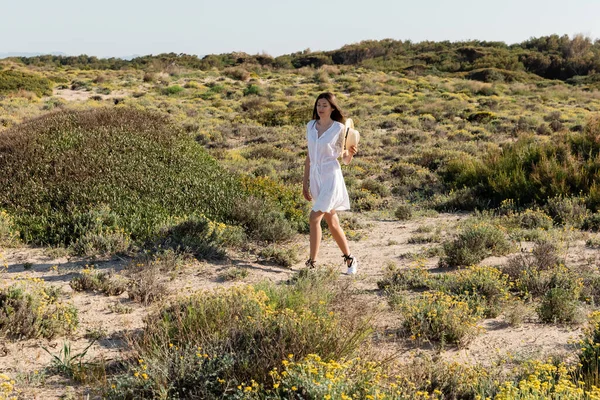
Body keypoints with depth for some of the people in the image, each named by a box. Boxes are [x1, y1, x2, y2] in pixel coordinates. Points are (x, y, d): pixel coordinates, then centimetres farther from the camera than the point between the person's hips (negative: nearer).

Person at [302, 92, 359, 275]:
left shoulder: (339, 128, -6)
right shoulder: (310, 126, 8)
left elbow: (345, 160, -1)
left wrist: (350, 153, -22)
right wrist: (305, 181, 13)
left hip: (331, 177, -6)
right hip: (315, 177, 6)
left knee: (315, 217, -14)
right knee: (332, 222, 12)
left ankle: (312, 261, -6)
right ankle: (350, 258, 25)